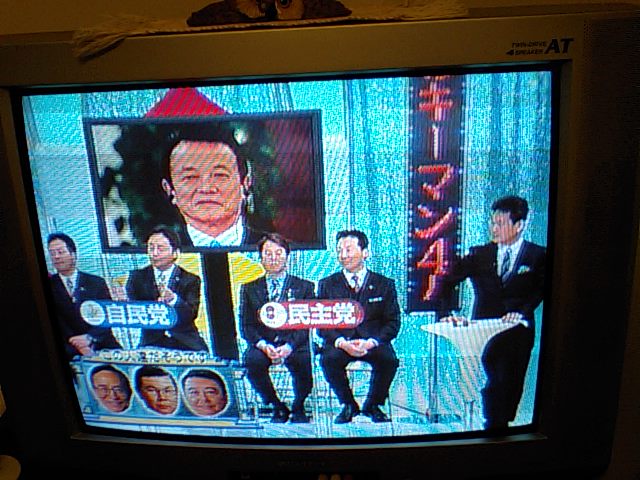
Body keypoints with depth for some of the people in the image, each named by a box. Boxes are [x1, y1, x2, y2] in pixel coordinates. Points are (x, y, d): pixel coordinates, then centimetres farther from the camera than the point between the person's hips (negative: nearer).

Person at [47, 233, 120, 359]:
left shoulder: (97, 282, 10)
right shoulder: (48, 286, 9)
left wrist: (89, 337, -12)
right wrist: (76, 344, -13)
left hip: (103, 347, 1)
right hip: (70, 351, -1)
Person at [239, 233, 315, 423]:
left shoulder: (304, 287, 11)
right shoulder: (249, 288, 15)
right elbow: (246, 326, 7)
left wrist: (289, 346, -17)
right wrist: (263, 345, -14)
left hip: (294, 345, -1)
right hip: (262, 345, 1)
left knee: (302, 361, -33)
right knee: (252, 361, -32)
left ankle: (298, 407, 0)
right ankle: (277, 407, -4)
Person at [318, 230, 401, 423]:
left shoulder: (384, 284, 7)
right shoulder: (327, 284, 8)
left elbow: (392, 323, 2)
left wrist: (371, 342, -16)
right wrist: (341, 342, -18)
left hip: (373, 342, 0)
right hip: (340, 343, 1)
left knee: (389, 359, -30)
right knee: (329, 359, -31)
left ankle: (373, 405, 0)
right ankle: (348, 405, -3)